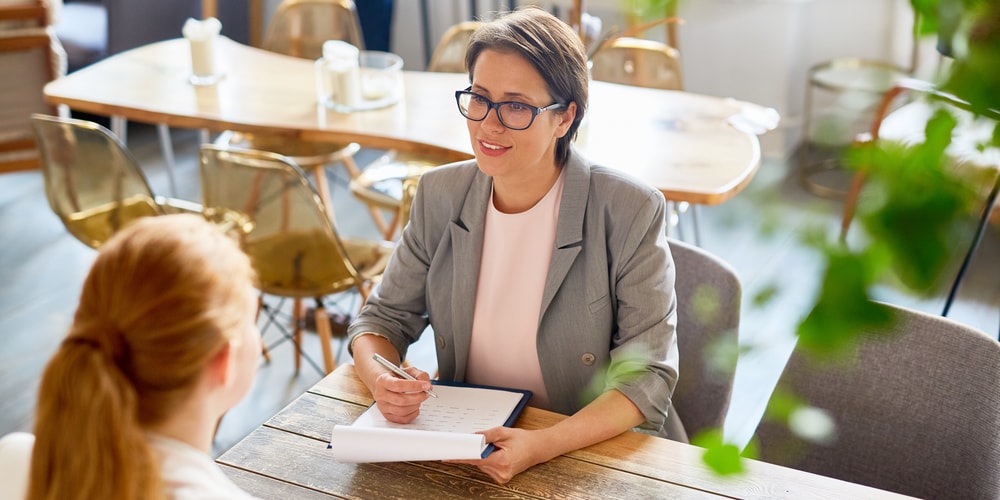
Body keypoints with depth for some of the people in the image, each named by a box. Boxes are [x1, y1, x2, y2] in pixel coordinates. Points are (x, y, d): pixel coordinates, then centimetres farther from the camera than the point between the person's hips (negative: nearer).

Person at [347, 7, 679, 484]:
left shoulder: (631, 212, -15)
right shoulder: (440, 195, -3)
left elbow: (646, 374, -16)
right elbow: (384, 316, 4)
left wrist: (544, 445, -31)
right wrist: (380, 378, -19)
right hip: (463, 444, 3)